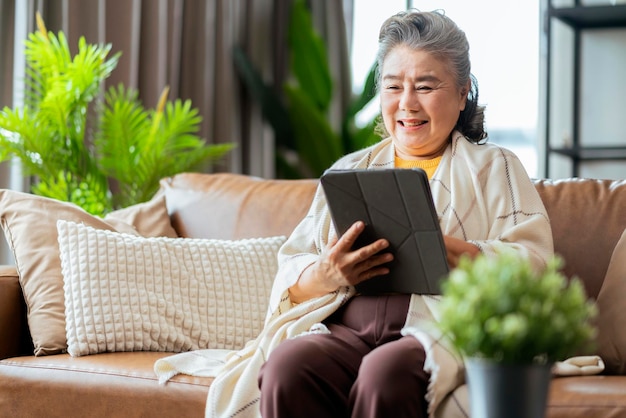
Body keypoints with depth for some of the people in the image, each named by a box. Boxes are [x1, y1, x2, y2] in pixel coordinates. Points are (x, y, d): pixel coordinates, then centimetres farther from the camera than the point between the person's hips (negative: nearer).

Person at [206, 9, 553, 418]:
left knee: (384, 373, -37)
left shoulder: (495, 167, 16)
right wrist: (327, 274, -9)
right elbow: (290, 280, 16)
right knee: (286, 364, -32)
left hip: (443, 329, -3)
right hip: (346, 330, 3)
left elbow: (532, 264, 0)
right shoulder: (349, 170, 25)